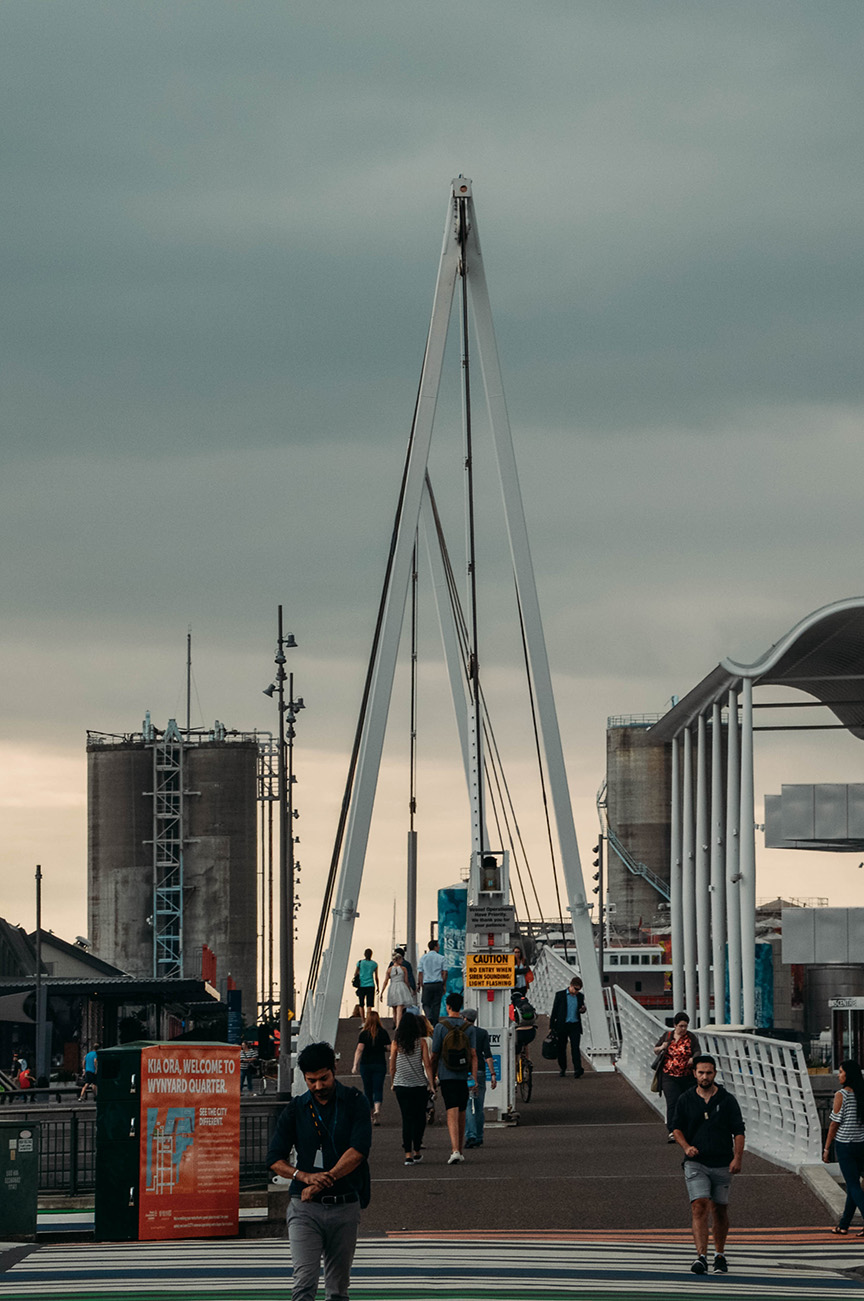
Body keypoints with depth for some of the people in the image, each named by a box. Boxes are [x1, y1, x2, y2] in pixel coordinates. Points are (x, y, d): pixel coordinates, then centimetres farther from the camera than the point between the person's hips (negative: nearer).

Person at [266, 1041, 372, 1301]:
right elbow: (275, 1159, 4)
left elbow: (359, 1149, -10)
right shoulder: (296, 1109, 7)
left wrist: (326, 1179, -16)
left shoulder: (354, 1102, 2)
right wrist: (305, 1176, -14)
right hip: (305, 1208, 0)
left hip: (345, 1207, 0)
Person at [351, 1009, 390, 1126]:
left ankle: (371, 1115, 21)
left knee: (368, 1090, 12)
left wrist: (355, 1066, -14)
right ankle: (377, 1109, -27)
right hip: (380, 1064, 0)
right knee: (378, 1089, -1)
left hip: (365, 1064, 0)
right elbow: (389, 1048, -1)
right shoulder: (383, 1033, -3)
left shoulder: (364, 1033, -6)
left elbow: (359, 1049, -13)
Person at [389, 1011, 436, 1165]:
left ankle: (408, 1154, -7)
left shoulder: (396, 1043, -1)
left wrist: (392, 1083, 16)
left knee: (406, 1118, 1)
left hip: (401, 1085, 1)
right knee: (419, 1118, 13)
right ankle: (417, 1151, 20)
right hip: (420, 1084, -1)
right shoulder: (421, 1042, -4)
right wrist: (431, 1083, -1)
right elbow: (427, 1064, -6)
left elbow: (392, 1066, 3)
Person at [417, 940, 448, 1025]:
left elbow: (420, 972, 0)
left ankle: (429, 1017, -18)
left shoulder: (423, 958, 2)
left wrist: (419, 984, 7)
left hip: (427, 984, 0)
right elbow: (445, 972, -1)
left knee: (426, 1004, 7)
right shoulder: (441, 958, 1)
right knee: (436, 1004, 7)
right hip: (438, 984, 0)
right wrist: (444, 985, 10)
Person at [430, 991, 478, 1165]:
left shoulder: (441, 1027, -5)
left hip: (447, 1076, -3)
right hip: (463, 1077, 3)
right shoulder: (469, 1027, 1)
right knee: (461, 1113, 14)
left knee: (452, 1113, -9)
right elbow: (473, 1054, -4)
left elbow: (435, 1055, -1)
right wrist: (474, 1078, -4)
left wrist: (433, 1075, 11)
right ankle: (461, 1151, 24)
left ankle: (455, 1150, -25)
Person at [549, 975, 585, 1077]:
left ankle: (577, 1070, -15)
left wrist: (583, 1010, -6)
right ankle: (562, 1069, 25)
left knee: (575, 1048, -10)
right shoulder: (560, 995, -2)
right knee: (561, 1048, 7)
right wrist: (551, 1026, -1)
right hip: (562, 1025, -1)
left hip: (575, 1026, 1)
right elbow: (554, 1011, 1)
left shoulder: (580, 996, 7)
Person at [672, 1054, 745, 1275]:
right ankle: (701, 1257, -22)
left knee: (720, 1210, 9)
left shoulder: (727, 1100, 3)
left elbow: (738, 1131, 4)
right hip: (695, 1163, -1)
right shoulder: (685, 1100, 5)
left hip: (722, 1164, 1)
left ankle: (720, 1255, 26)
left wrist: (737, 1158, -9)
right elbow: (677, 1127, 12)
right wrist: (686, 1146, -8)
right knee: (699, 1207, -15)